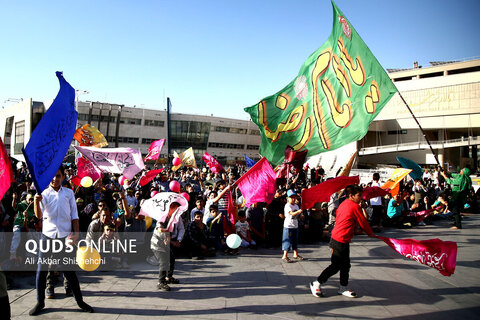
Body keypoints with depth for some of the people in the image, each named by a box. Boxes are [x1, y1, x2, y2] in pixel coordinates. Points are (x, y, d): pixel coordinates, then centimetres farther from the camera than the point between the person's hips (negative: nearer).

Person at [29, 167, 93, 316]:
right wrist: (36, 202, -26)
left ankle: (79, 301, 15)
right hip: (47, 235, 0)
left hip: (65, 235, 0)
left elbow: (74, 215, 8)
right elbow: (39, 216, -7)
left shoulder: (69, 193, 7)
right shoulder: (44, 194, 4)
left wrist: (76, 233, 0)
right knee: (41, 269, 3)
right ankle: (40, 302, 19)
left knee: (69, 269, 4)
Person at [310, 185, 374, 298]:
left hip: (336, 238, 9)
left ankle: (343, 288, 26)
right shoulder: (355, 206, -13)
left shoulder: (343, 204, 12)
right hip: (341, 241, -9)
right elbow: (363, 222, -5)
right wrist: (370, 233, 14)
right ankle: (316, 284, 9)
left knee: (345, 265, 16)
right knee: (335, 266, 0)